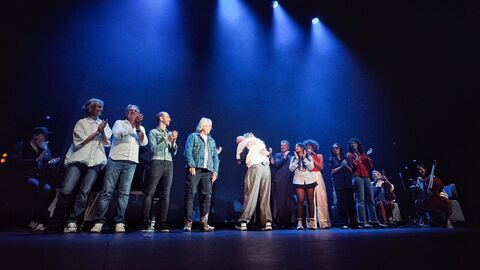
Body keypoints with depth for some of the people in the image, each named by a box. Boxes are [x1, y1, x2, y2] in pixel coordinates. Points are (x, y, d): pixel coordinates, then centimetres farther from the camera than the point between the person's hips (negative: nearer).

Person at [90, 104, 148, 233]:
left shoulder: (141, 128, 19)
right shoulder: (119, 122, 13)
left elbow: (144, 142, 2)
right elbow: (117, 134, -7)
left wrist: (138, 128, -13)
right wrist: (132, 124, -15)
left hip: (131, 162, 2)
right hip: (115, 160, -1)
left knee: (124, 193, -3)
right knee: (107, 191, -5)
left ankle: (119, 222, 0)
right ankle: (99, 221, 1)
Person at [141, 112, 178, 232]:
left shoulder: (170, 133, 21)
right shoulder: (153, 132, 9)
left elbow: (174, 152, 16)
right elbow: (154, 148, -6)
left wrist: (173, 141, 0)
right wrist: (167, 140, -8)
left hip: (169, 164, 4)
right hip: (157, 163, -4)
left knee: (165, 194, -1)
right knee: (150, 192, -7)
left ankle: (161, 222, 1)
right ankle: (146, 221, -5)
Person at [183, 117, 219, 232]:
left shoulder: (211, 141, 25)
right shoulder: (193, 136, 10)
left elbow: (215, 157, 18)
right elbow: (188, 151, -3)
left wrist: (215, 171, 6)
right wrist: (191, 165, -15)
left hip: (207, 171, 5)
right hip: (195, 169, -5)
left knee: (207, 195, -1)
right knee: (190, 194, -8)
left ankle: (204, 223, 5)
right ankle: (188, 222, -3)